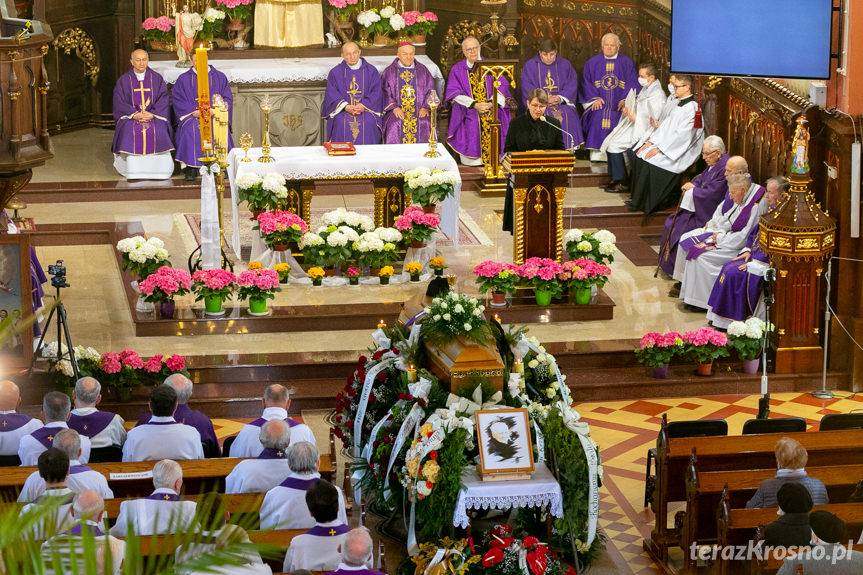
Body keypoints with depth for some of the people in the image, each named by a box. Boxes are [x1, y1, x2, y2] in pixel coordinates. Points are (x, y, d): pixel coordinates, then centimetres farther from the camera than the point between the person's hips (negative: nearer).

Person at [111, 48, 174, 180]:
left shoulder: (157, 79, 11)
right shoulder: (123, 80, 9)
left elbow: (163, 101, 3)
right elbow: (119, 103, 1)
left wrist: (152, 114, -15)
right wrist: (134, 114, -15)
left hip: (154, 116, 0)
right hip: (130, 115, 0)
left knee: (159, 129, -31)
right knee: (129, 130, -32)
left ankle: (157, 171, -25)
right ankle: (134, 173, -30)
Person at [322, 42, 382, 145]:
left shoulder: (371, 71, 8)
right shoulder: (335, 73, 8)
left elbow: (376, 93, 2)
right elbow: (331, 95, 2)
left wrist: (364, 106, -15)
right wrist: (346, 106, -16)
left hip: (366, 109, 0)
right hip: (342, 110, 0)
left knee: (369, 122, -30)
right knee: (340, 122, -30)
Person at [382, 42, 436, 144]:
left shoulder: (423, 71, 13)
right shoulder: (390, 72, 8)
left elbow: (430, 90, 12)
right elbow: (384, 92, 3)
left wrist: (425, 107, -4)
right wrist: (394, 107, -11)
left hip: (419, 111, 1)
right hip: (397, 112, -1)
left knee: (424, 125, -26)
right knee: (394, 126, -29)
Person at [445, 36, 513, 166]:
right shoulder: (457, 69, 6)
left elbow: (501, 86, 2)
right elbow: (454, 93, -3)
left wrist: (492, 102, -16)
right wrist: (474, 105, -16)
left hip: (492, 113, 1)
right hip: (470, 116, -1)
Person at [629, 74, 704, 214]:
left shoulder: (692, 108, -17)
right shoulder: (679, 104, 14)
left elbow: (682, 135, -22)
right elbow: (666, 125, 15)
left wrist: (659, 149, -21)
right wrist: (651, 142, 3)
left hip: (682, 152, -9)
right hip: (668, 145, 9)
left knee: (649, 161, -23)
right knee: (640, 155, -7)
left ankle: (644, 203, -12)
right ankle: (637, 198, -4)